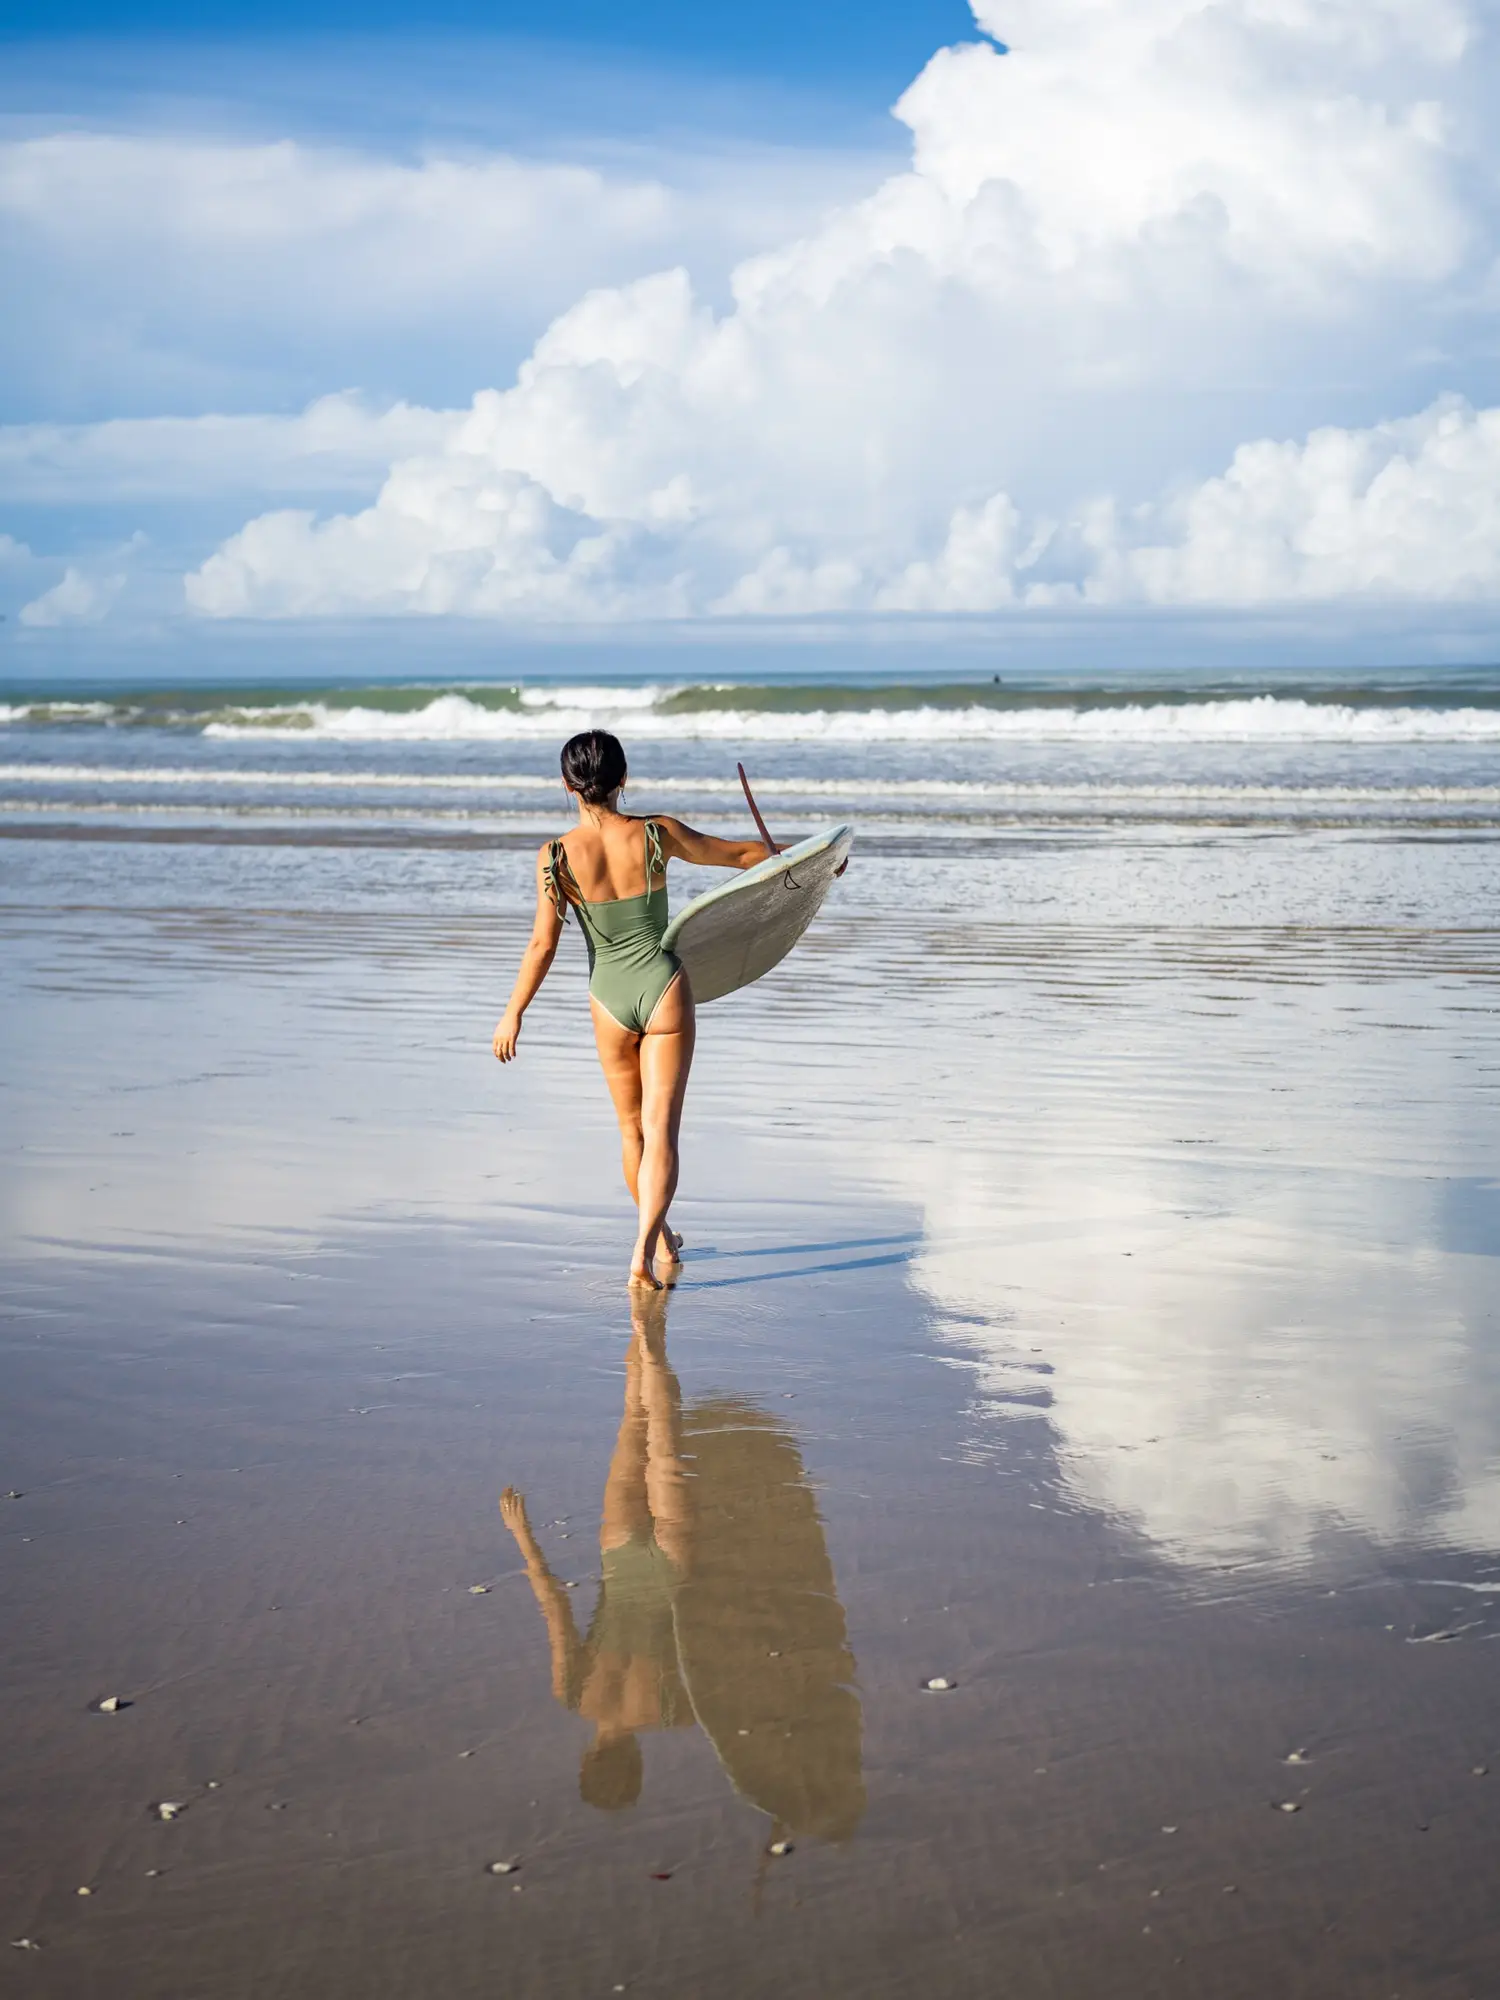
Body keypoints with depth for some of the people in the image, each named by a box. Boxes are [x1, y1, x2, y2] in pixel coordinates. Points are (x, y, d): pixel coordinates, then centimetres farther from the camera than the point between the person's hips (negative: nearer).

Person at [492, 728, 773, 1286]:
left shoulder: (556, 856, -9)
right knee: (661, 1132, -2)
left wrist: (513, 1014, 4)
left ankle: (662, 1241, 35)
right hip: (664, 990, -1)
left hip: (610, 1000, 1)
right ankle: (644, 1251, -17)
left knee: (632, 1130, 20)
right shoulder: (656, 835, -8)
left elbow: (542, 945, -7)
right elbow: (742, 854, 4)